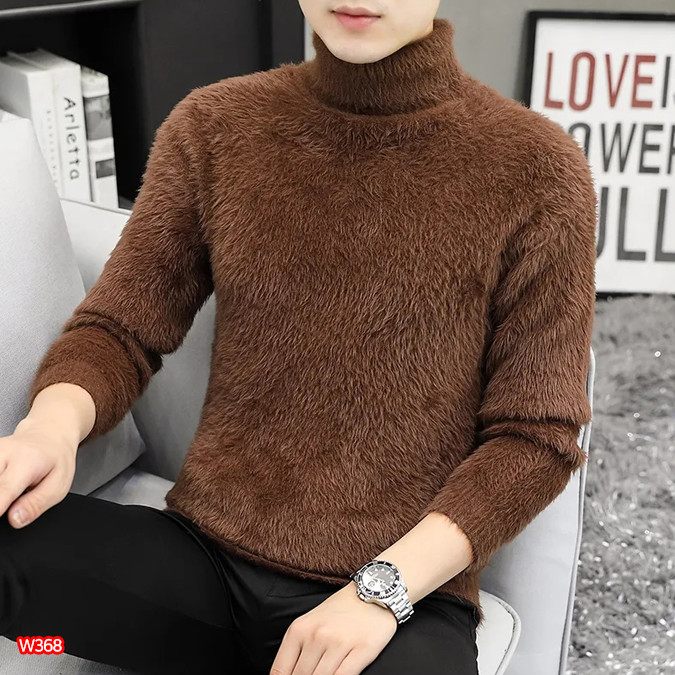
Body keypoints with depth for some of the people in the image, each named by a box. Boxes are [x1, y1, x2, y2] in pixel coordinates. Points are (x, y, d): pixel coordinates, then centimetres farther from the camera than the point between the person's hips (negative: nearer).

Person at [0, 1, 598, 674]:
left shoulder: (536, 167, -3)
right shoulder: (214, 128, 4)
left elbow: (536, 434, -4)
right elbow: (118, 328, 6)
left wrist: (383, 588, -16)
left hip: (405, 593, -2)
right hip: (200, 555, 3)